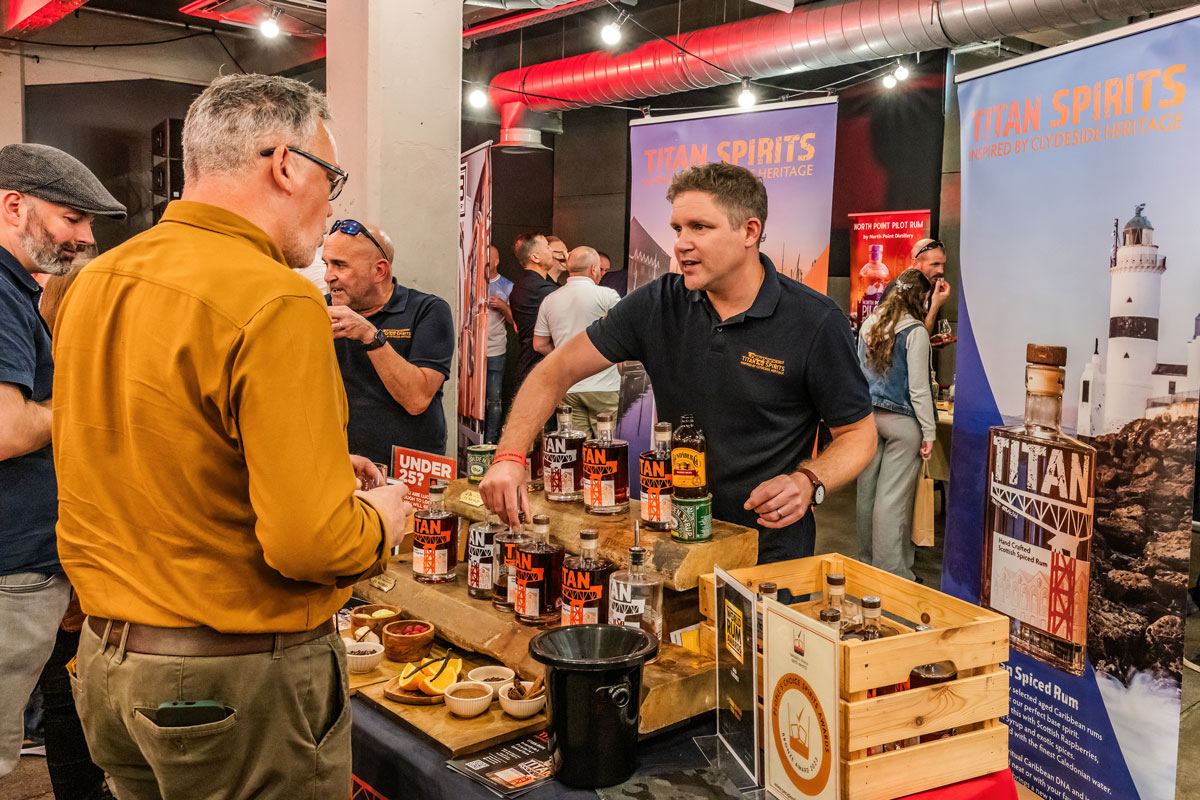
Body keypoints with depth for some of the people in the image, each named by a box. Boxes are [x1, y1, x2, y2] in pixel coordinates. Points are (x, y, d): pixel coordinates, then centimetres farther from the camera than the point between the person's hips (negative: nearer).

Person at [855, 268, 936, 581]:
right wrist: (929, 432, -8)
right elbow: (918, 387, -13)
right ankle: (891, 571, 2)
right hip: (901, 420, -6)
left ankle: (867, 558, 24)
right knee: (893, 497, -3)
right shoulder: (915, 331, -12)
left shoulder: (869, 324, 9)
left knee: (867, 491, 12)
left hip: (868, 415, 7)